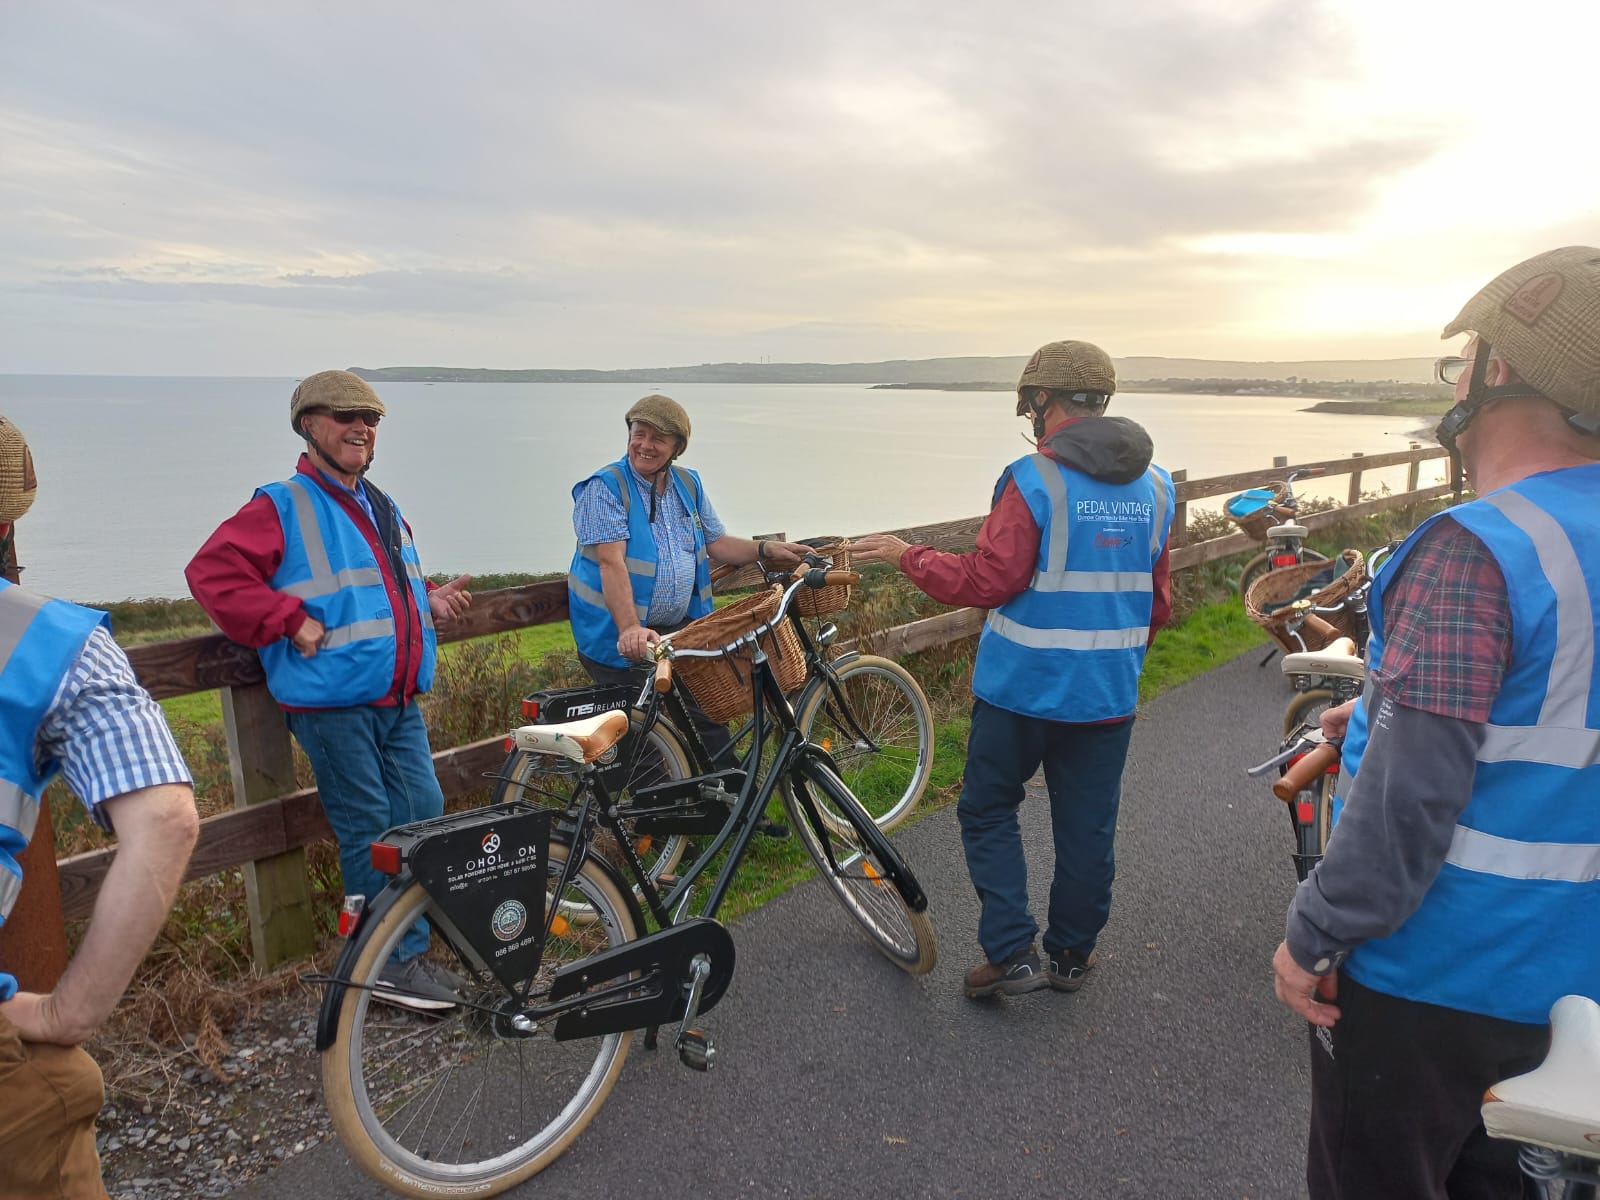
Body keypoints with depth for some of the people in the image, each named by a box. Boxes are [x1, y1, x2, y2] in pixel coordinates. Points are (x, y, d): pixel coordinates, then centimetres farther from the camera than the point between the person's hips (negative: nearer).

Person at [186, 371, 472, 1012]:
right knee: (370, 831, -1)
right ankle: (392, 963, 13)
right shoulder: (281, 507, -5)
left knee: (424, 811, 7)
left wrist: (430, 599, 11)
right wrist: (291, 622, -17)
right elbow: (212, 573, -14)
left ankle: (408, 951, 24)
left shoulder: (383, 509, 19)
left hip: (399, 699, 7)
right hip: (333, 700, -7)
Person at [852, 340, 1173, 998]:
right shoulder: (1154, 485, 5)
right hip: (1109, 693, 5)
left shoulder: (1034, 481, -16)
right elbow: (1158, 601, 11)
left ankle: (1011, 954, 11)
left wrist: (906, 555, -7)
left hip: (1022, 688, -5)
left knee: (989, 811, 13)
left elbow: (988, 580, -20)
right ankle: (1071, 956, 30)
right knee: (1087, 825, 15)